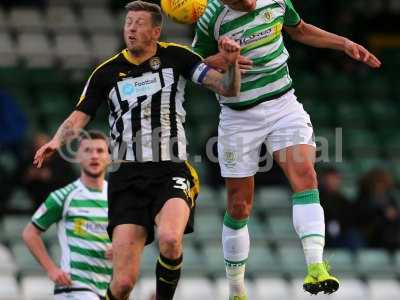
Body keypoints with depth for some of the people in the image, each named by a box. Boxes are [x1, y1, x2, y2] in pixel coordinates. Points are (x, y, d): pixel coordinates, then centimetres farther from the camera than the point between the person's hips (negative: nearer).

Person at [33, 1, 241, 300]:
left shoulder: (175, 57, 6)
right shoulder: (107, 72, 9)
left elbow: (228, 88, 3)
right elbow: (79, 117, 9)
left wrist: (232, 63, -18)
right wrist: (56, 141, -12)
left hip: (172, 172, -1)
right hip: (127, 177, 1)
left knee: (170, 238, -32)